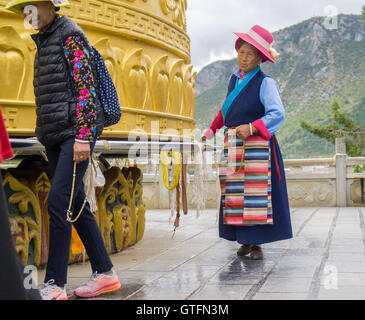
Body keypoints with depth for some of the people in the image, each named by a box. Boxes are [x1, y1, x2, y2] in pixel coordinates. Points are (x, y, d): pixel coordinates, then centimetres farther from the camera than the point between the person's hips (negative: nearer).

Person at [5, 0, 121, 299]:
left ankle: (55, 284, -9)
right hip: (55, 136, 9)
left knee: (59, 201, -14)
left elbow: (85, 87, -14)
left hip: (76, 131, -9)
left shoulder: (71, 36, -5)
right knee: (77, 205, 8)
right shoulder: (44, 43, 21)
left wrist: (83, 136, -21)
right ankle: (105, 273, 15)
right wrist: (45, 135, 19)